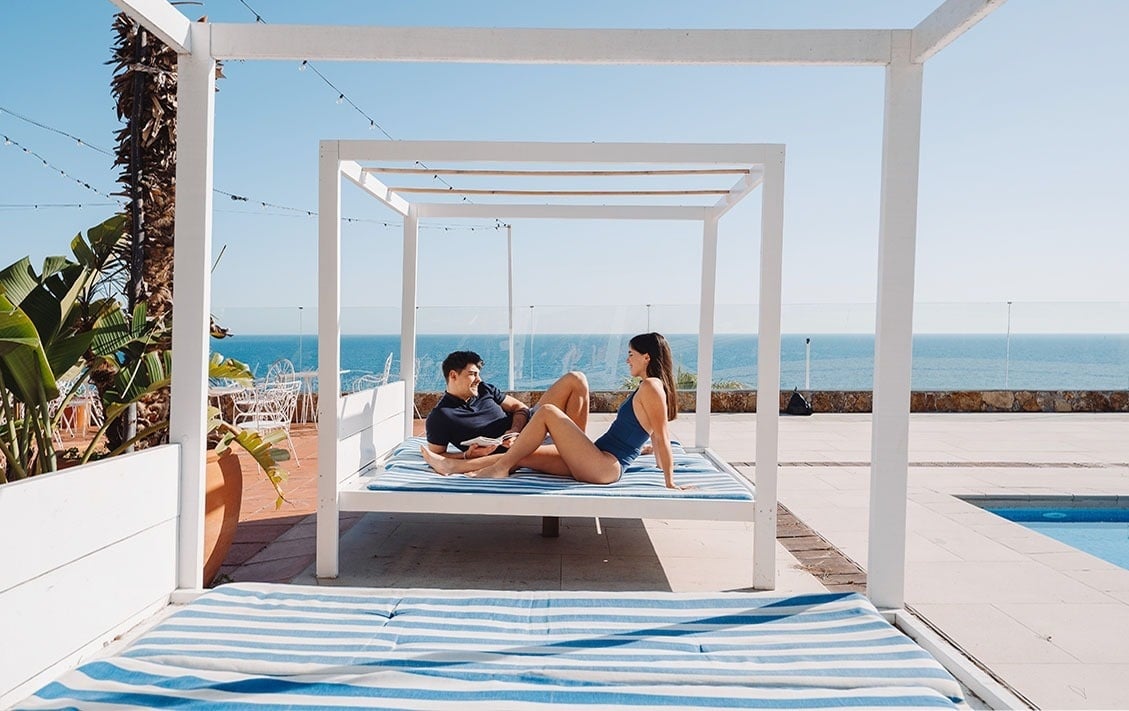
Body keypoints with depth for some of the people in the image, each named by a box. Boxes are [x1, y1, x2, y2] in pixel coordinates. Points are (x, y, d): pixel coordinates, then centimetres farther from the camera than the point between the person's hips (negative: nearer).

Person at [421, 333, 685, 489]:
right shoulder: (649, 388, 17)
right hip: (601, 466, 10)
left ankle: (500, 468, -6)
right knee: (522, 455, 6)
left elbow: (662, 437, -15)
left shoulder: (650, 386, -11)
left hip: (603, 466, -10)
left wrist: (670, 482, -15)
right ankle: (454, 466, 8)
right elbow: (660, 437, 22)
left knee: (547, 411, -12)